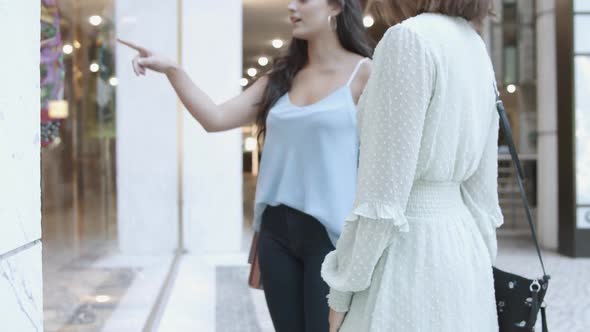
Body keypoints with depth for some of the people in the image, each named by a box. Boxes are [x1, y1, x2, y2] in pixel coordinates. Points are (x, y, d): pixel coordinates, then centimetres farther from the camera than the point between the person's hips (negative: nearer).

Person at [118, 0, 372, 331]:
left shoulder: (364, 74, -4)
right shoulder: (282, 78, 12)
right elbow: (215, 118, 8)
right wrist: (172, 69, -4)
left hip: (330, 232, -5)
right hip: (277, 230, 5)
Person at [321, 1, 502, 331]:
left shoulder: (410, 38, -15)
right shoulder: (474, 45, 10)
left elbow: (384, 193, -18)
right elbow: (483, 182, 12)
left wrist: (343, 287, -10)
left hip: (410, 251, -8)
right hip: (461, 249, 8)